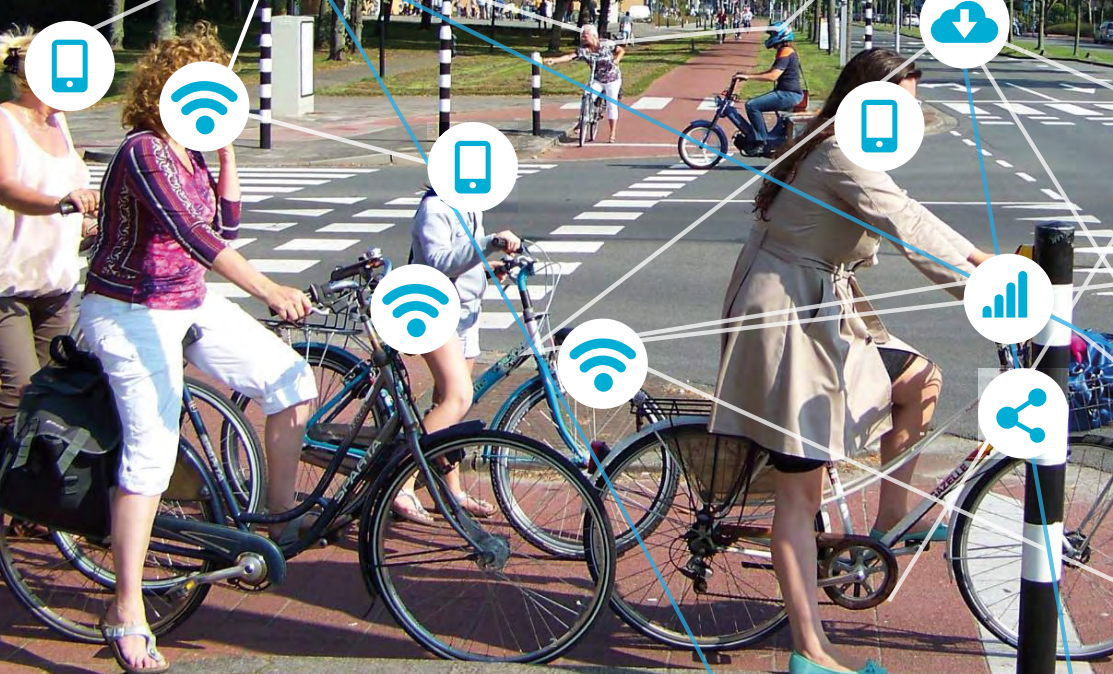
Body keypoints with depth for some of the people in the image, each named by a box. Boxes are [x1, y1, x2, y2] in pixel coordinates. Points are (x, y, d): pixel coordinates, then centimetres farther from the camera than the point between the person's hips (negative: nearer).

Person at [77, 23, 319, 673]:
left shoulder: (189, 154, 8)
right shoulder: (144, 152, -20)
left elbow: (225, 227, 8)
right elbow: (193, 234, -32)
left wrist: (226, 150, 2)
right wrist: (270, 290, -38)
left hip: (192, 304, 9)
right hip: (132, 314, -9)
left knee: (293, 379, 1)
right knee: (152, 453, -12)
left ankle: (282, 516, 15)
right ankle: (126, 612, -4)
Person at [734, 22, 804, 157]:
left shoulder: (785, 52, -15)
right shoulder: (786, 51, 18)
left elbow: (772, 76, -25)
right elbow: (772, 71, 25)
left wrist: (749, 76, -23)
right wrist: (748, 74, 18)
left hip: (788, 94, -11)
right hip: (787, 93, 11)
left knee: (752, 105, -18)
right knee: (754, 104, 17)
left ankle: (762, 143, -17)